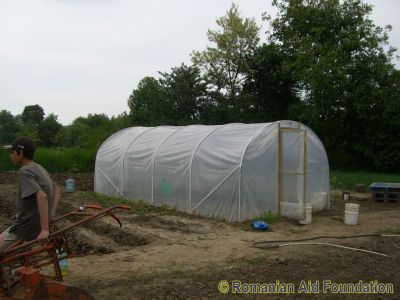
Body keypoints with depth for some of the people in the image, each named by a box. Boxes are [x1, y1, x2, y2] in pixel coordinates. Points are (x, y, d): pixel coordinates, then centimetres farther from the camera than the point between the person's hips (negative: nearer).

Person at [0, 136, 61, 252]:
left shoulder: (25, 171, -20)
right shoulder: (39, 168, 7)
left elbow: (42, 196, -35)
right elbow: (57, 190, 19)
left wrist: (44, 229, -35)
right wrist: (52, 213, 13)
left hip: (25, 227, -9)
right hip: (35, 224, 9)